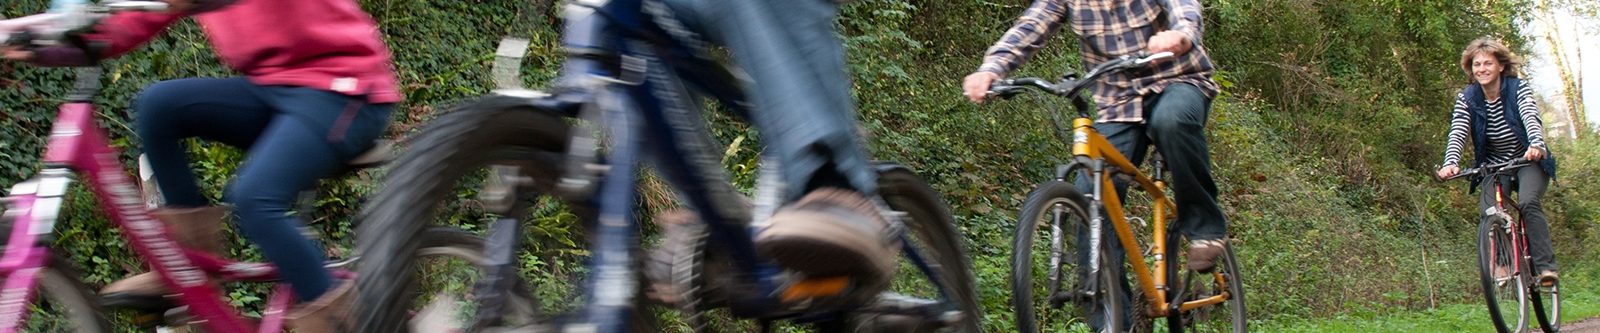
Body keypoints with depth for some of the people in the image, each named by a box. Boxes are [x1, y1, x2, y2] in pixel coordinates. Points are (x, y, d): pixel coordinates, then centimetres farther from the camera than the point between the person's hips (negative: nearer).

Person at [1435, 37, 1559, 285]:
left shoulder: (1519, 89, -12)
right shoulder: (1466, 99, -7)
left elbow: (1532, 119, -30)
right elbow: (1457, 134, -20)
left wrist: (1536, 146, -53)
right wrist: (1451, 163, -41)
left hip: (1529, 162, -2)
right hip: (1494, 167, 2)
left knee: (1528, 203, -28)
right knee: (1487, 211, -23)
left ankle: (1546, 266, -22)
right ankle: (1500, 264, -13)